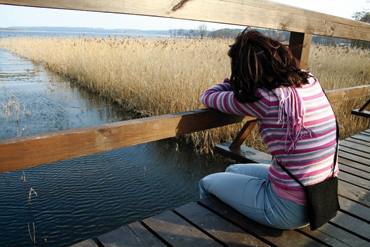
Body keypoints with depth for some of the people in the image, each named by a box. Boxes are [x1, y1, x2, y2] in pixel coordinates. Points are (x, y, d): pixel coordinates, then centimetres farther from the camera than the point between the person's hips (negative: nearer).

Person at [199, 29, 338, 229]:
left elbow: (207, 97, -8)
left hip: (290, 209, -7)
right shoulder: (311, 82, -2)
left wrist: (235, 81, 8)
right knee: (232, 171, 27)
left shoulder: (263, 99, -24)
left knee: (207, 183, 14)